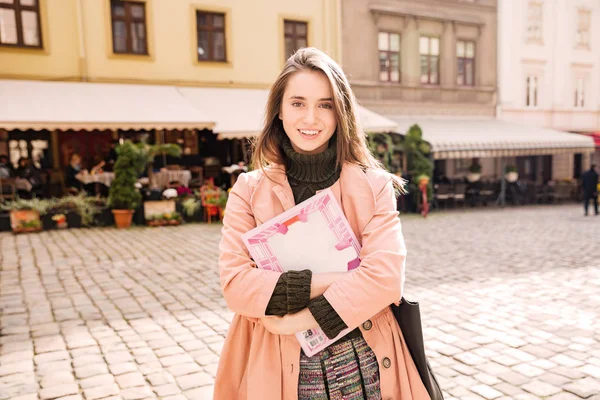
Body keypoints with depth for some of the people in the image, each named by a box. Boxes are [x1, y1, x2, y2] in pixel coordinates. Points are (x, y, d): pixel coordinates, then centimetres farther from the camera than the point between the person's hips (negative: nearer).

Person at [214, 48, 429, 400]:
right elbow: (236, 283, -12)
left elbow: (386, 275, -15)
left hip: (364, 369, 0)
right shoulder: (250, 190, -3)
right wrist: (327, 281, -19)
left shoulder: (373, 186, -4)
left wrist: (303, 319, -19)